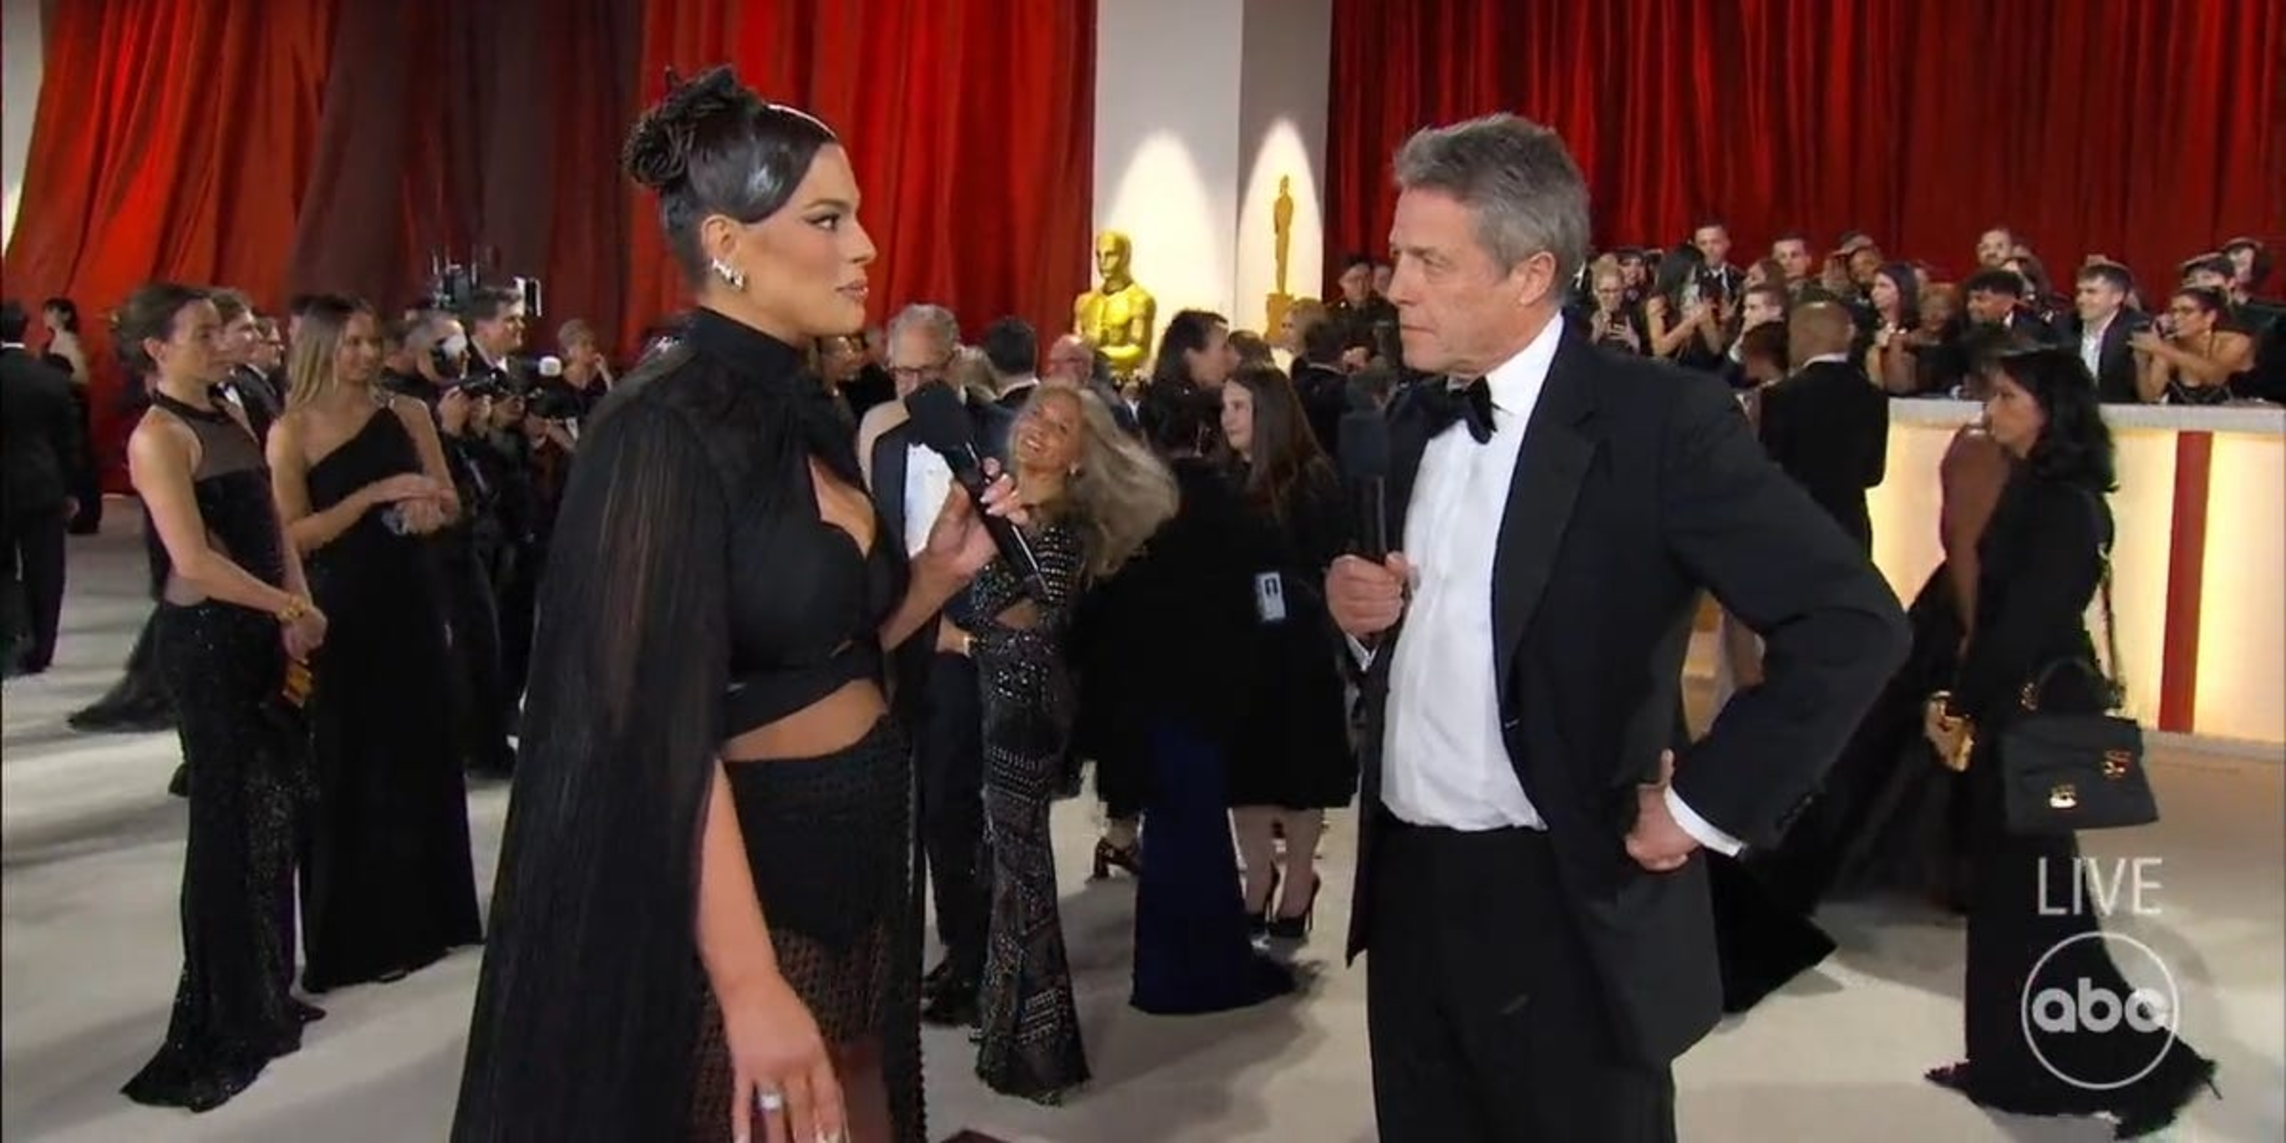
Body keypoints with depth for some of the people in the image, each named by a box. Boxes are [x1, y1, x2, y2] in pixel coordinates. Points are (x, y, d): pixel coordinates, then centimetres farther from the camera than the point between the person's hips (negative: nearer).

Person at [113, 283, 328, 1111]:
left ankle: (262, 989, 29)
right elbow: (195, 561, -21)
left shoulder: (231, 417, 11)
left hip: (259, 632, 8)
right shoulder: (158, 436, -14)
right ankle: (226, 1012, 15)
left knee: (274, 803, 14)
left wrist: (296, 610, -3)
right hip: (205, 640, -8)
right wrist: (289, 608, -13)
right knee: (228, 813, 1)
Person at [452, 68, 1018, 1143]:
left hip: (849, 866, 8)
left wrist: (935, 574, -1)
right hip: (734, 886, -8)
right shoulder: (664, 427, -18)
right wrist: (750, 986, -25)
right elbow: (665, 725, -22)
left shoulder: (808, 412, 7)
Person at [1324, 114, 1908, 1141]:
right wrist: (1363, 615, -3)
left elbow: (1853, 624, -18)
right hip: (1407, 885, 6)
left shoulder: (1660, 420, -14)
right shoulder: (1411, 421, 7)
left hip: (1565, 906, -6)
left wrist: (1705, 806, -15)